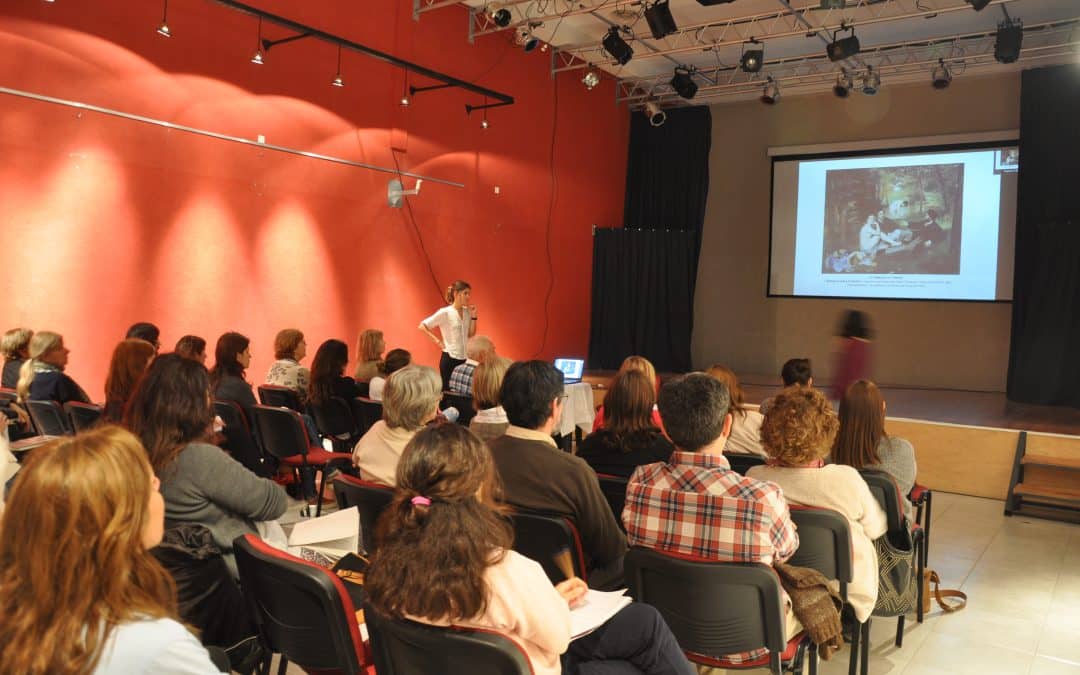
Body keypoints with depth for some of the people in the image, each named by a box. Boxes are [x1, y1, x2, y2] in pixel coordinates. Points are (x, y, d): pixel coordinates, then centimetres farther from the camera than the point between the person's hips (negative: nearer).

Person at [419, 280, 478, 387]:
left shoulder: (467, 312, 5)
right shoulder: (445, 312, -11)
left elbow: (471, 335, 7)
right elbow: (422, 326, -8)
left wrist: (473, 316, -2)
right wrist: (437, 340, -11)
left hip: (465, 358, 5)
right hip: (450, 358, -5)